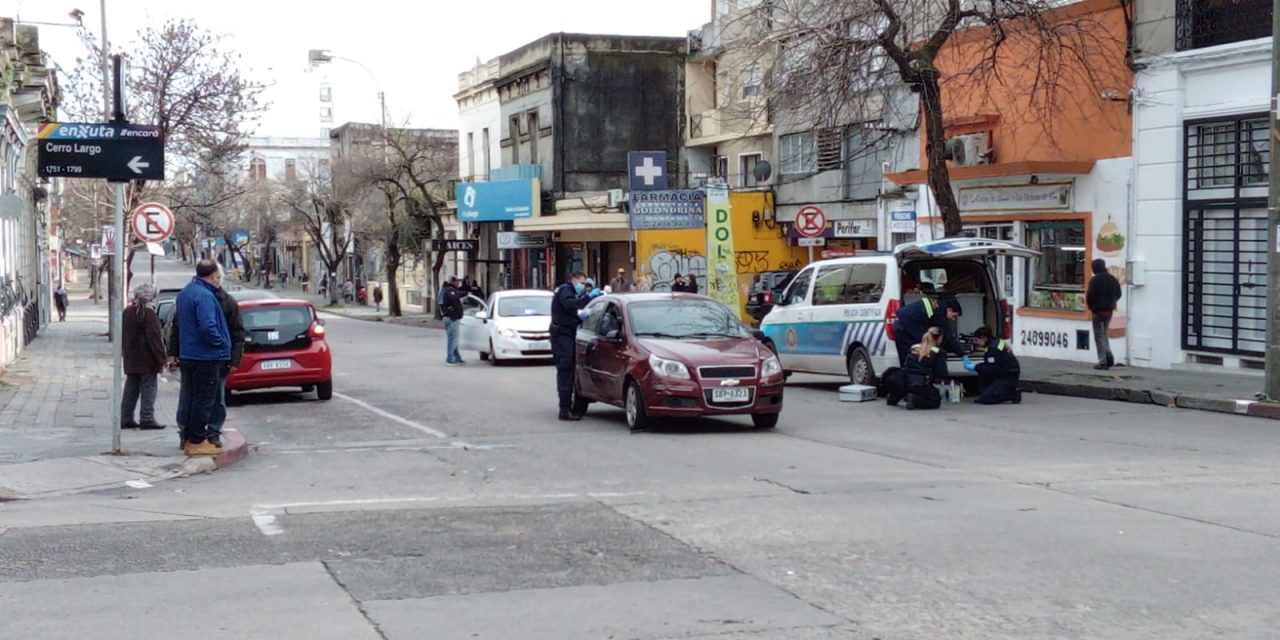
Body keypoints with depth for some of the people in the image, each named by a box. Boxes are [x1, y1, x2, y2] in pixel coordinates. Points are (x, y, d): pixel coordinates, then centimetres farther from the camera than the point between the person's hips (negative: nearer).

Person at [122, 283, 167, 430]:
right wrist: (161, 358, -14)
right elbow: (154, 338, -18)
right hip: (147, 361, -8)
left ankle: (126, 418, 14)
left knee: (131, 390, 13)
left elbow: (123, 336, 18)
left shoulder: (127, 312, 11)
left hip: (131, 360, 8)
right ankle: (147, 419, -6)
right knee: (148, 389, -3)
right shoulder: (149, 314, -15)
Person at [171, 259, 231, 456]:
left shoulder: (184, 293, 12)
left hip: (186, 355, 10)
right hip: (206, 357, -9)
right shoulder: (205, 296, -20)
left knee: (188, 397, 15)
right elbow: (208, 327, -28)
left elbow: (177, 320, 21)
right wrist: (221, 344, -14)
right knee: (203, 400, -3)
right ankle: (197, 441, -1)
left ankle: (187, 437, 22)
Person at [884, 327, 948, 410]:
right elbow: (942, 375, -4)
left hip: (904, 383, 6)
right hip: (921, 386, -6)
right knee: (936, 400, 20)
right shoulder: (939, 353, 2)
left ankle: (894, 397, 12)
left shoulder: (913, 348, 17)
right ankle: (915, 399, -10)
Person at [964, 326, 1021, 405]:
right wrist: (975, 365, 5)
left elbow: (991, 369, -22)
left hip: (1009, 378, -10)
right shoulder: (995, 343, 11)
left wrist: (975, 367, -15)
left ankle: (1013, 394, -6)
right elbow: (989, 365, 15)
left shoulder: (993, 348, -18)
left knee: (984, 399, -15)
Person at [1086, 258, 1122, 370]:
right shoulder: (1113, 279, 6)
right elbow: (1119, 294, 10)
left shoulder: (1095, 280, -15)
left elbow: (1090, 295, -18)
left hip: (1098, 311, -6)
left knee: (1099, 336, 0)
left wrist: (1090, 306, 1)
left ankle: (1103, 362, -2)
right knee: (1104, 334, 21)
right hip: (1109, 310, 6)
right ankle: (1109, 355, 4)